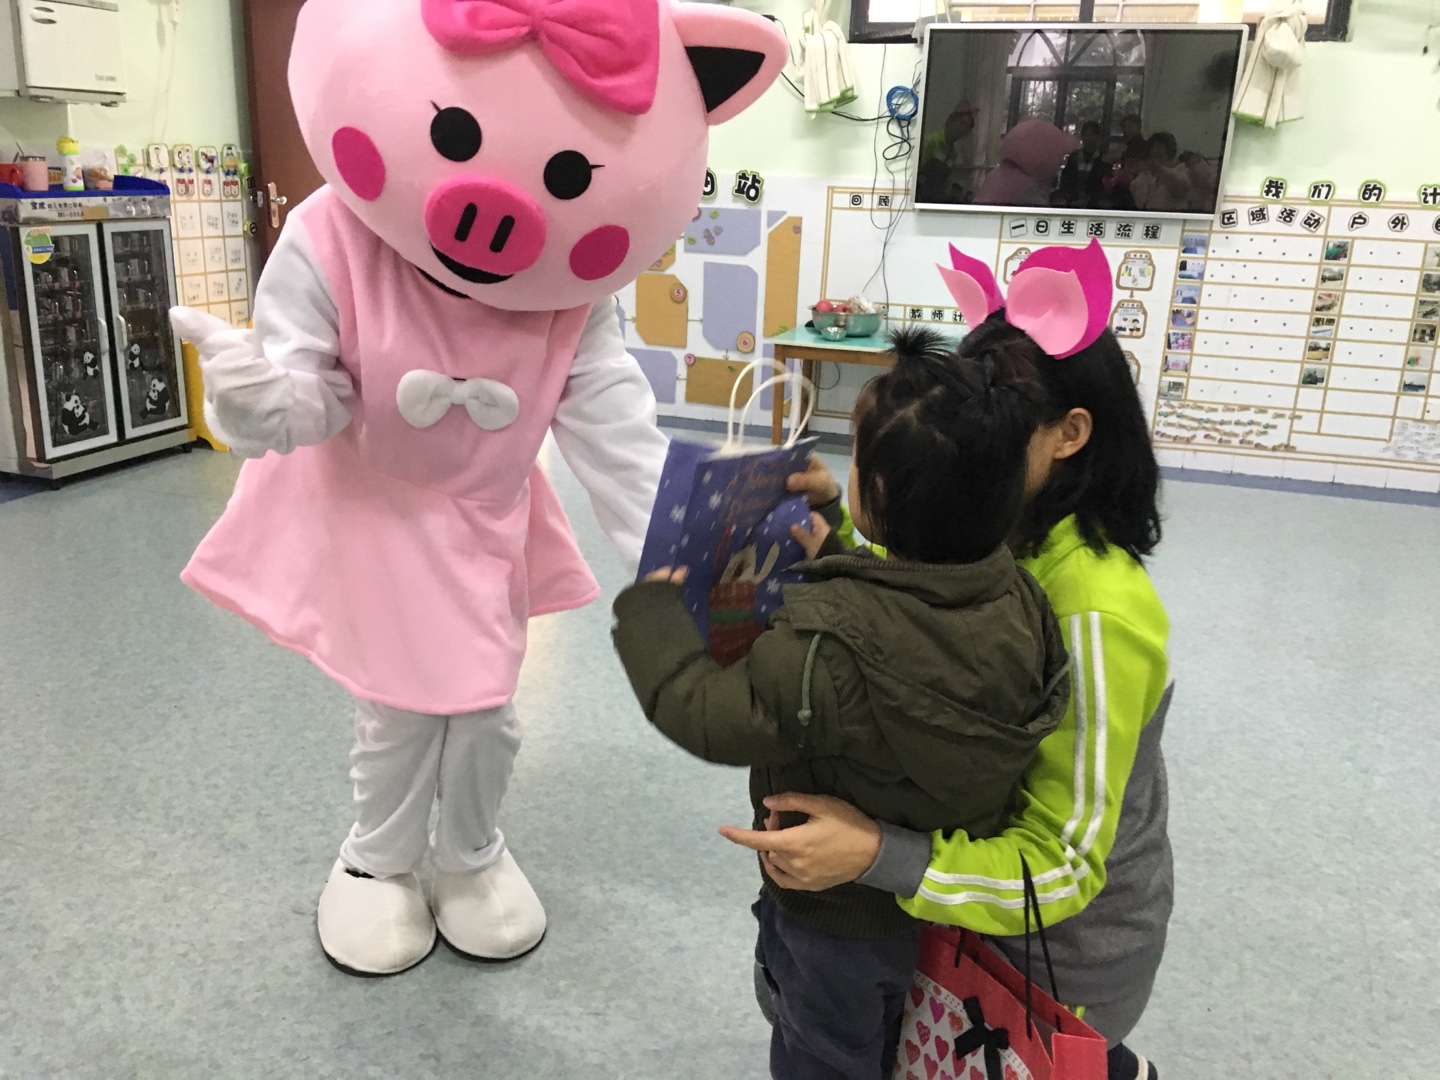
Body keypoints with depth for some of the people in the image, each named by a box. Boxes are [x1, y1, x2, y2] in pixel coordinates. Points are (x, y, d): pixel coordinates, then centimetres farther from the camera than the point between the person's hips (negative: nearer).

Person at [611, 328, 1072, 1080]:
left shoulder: (828, 645, -41)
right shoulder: (1018, 602, -21)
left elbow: (707, 718, -27)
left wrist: (649, 606, -14)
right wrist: (836, 560, 3)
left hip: (839, 917, -5)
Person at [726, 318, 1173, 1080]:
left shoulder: (1094, 610, -30)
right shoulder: (1005, 545, -8)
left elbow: (1063, 864, -29)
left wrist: (877, 855, -42)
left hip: (1067, 934, -7)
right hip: (989, 853, 7)